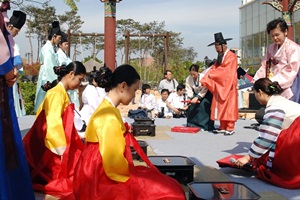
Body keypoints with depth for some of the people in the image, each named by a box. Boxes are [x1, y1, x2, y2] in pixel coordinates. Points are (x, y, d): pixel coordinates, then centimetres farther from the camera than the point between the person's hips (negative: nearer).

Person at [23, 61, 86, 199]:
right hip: (53, 149, -10)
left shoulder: (62, 92, 14)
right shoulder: (57, 93, -16)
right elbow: (54, 123, -25)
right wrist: (63, 150, -25)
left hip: (57, 143, 10)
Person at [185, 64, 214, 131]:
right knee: (191, 106, -13)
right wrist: (190, 98, -28)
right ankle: (192, 124, 1)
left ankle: (204, 125, -16)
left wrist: (197, 98, -36)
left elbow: (204, 90, -28)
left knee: (203, 106, -22)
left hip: (205, 94, -4)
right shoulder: (188, 79, -10)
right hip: (196, 94, 4)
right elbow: (189, 90, -11)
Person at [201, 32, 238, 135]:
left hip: (227, 85, -8)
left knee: (229, 106, -4)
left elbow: (225, 70, -19)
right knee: (220, 106, 7)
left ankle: (230, 128, 0)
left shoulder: (231, 56, -9)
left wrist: (212, 75, -12)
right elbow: (214, 68, 8)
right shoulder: (220, 57, 16)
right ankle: (223, 127, 12)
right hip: (219, 85, 8)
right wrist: (205, 80, -5)